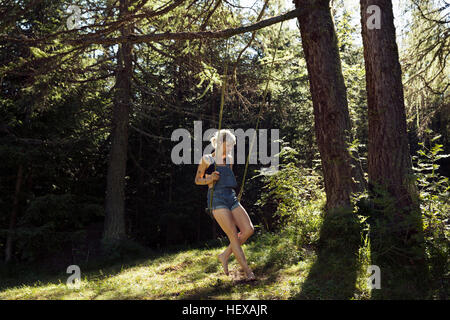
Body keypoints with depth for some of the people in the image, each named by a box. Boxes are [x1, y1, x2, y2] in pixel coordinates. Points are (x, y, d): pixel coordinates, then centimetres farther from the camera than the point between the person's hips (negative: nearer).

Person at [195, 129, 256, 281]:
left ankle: (225, 255, 12)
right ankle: (247, 270, -2)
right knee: (233, 235, -11)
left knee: (249, 229, -5)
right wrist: (210, 179, -13)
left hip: (231, 198, 7)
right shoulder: (207, 159, 0)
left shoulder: (229, 159, 16)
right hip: (217, 200, -6)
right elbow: (197, 180, 6)